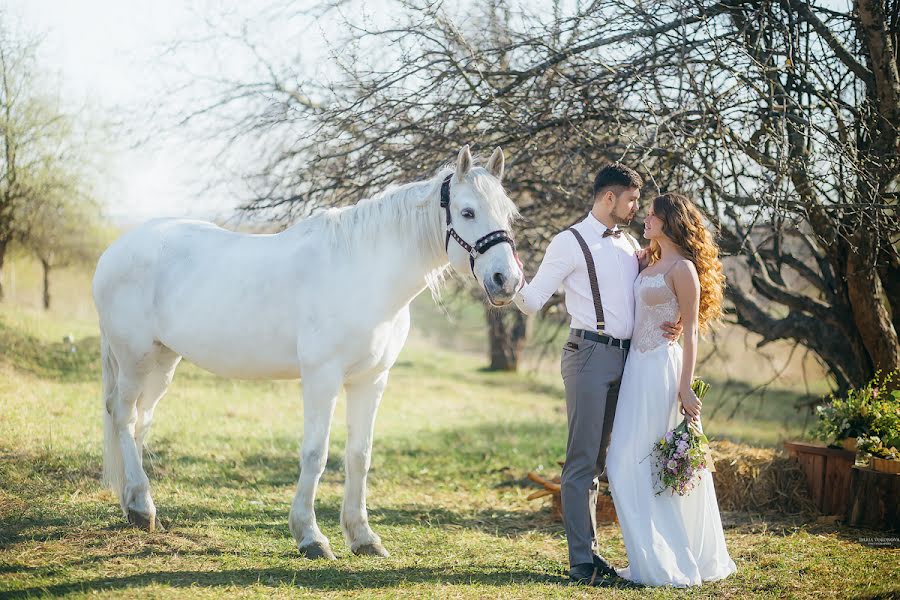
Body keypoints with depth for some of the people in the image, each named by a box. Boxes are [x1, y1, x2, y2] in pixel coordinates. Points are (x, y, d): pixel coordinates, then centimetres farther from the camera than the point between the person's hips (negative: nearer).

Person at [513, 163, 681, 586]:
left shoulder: (630, 244, 16)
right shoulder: (570, 243, -5)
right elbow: (533, 301, -8)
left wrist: (671, 326, 2)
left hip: (625, 359, 7)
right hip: (590, 356, -7)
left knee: (597, 459, 13)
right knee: (582, 461, -5)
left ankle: (590, 551, 19)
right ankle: (581, 561, -2)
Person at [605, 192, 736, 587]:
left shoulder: (682, 268, -9)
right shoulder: (650, 264, 15)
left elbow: (690, 332, -12)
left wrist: (685, 389, -17)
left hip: (662, 369, -9)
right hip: (639, 367, 9)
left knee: (634, 464, -8)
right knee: (629, 464, 9)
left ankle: (665, 563, 0)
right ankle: (656, 558, 17)